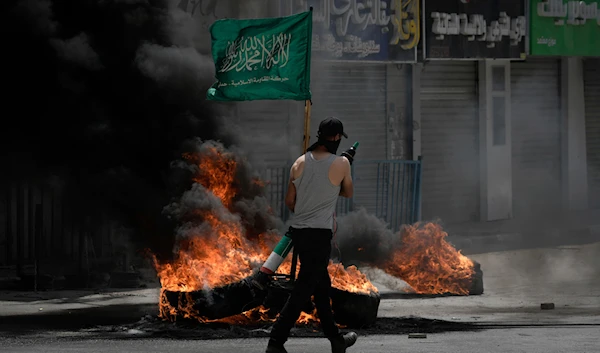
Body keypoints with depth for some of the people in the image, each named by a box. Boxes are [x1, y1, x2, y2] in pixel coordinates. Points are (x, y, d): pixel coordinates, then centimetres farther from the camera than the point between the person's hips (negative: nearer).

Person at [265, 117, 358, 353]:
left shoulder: (300, 163, 5)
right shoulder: (341, 164, -8)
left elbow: (289, 201, 11)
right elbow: (348, 193, 9)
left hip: (298, 231, 6)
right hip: (320, 234, -6)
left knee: (322, 286, 18)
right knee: (302, 291, -5)